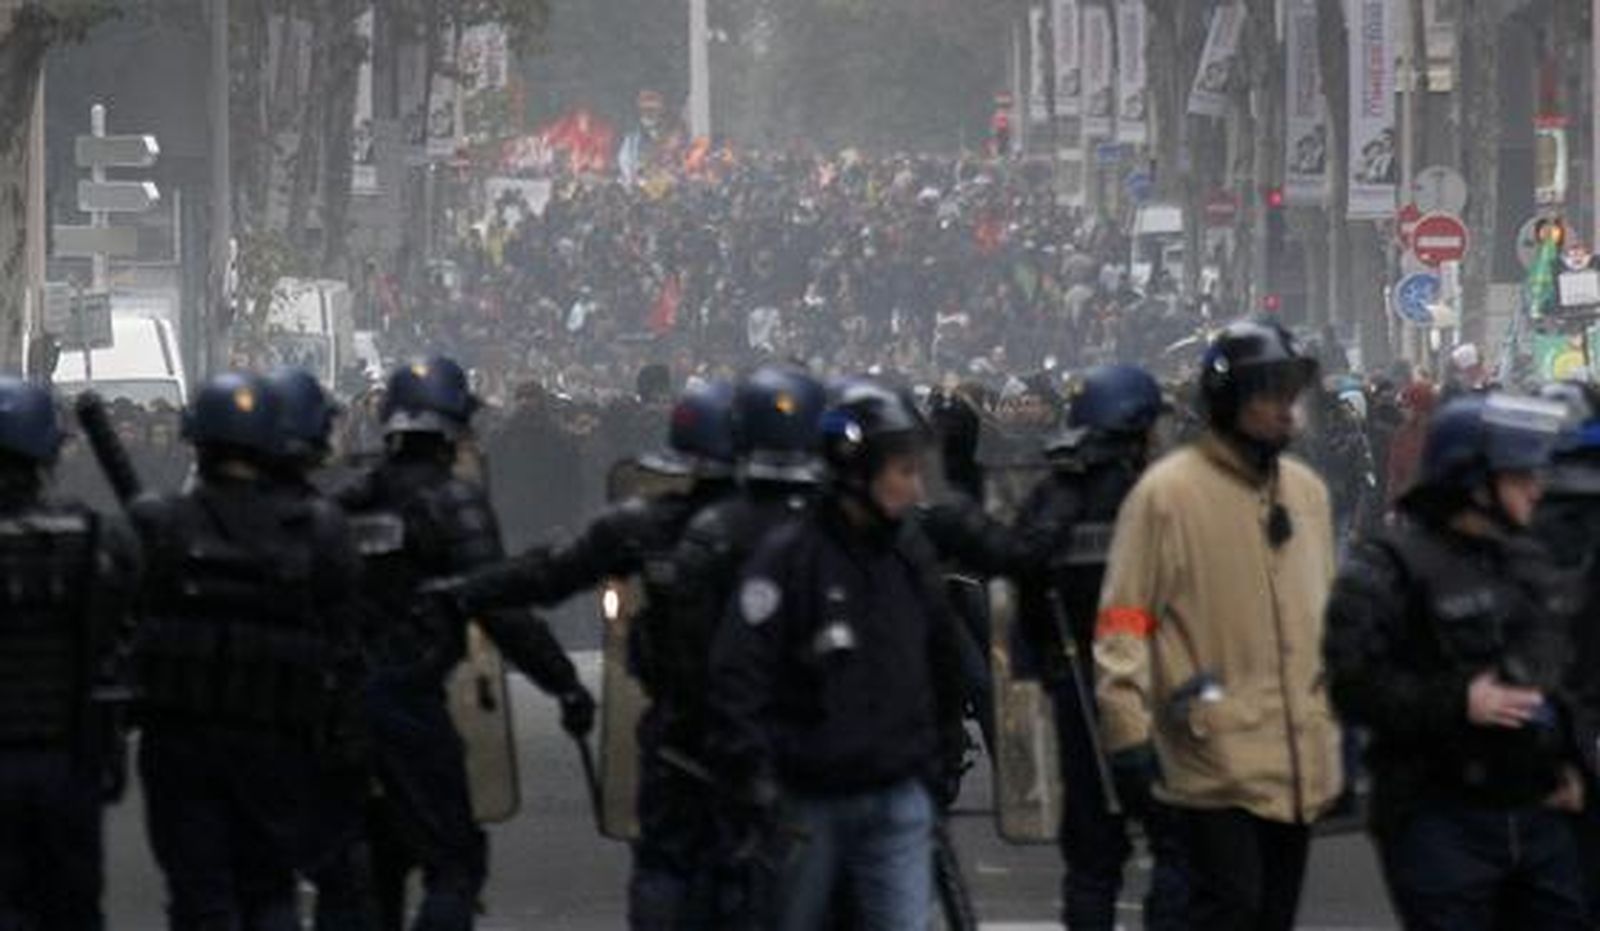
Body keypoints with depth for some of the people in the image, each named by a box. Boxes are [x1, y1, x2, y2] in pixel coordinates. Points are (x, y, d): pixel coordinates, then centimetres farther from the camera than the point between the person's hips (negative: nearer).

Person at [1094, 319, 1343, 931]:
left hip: (1300, 762, 7)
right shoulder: (1168, 492, -9)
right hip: (1215, 759, -7)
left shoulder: (1306, 490, 13)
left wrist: (1341, 720, 22)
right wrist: (1128, 734, -14)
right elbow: (1122, 623, -9)